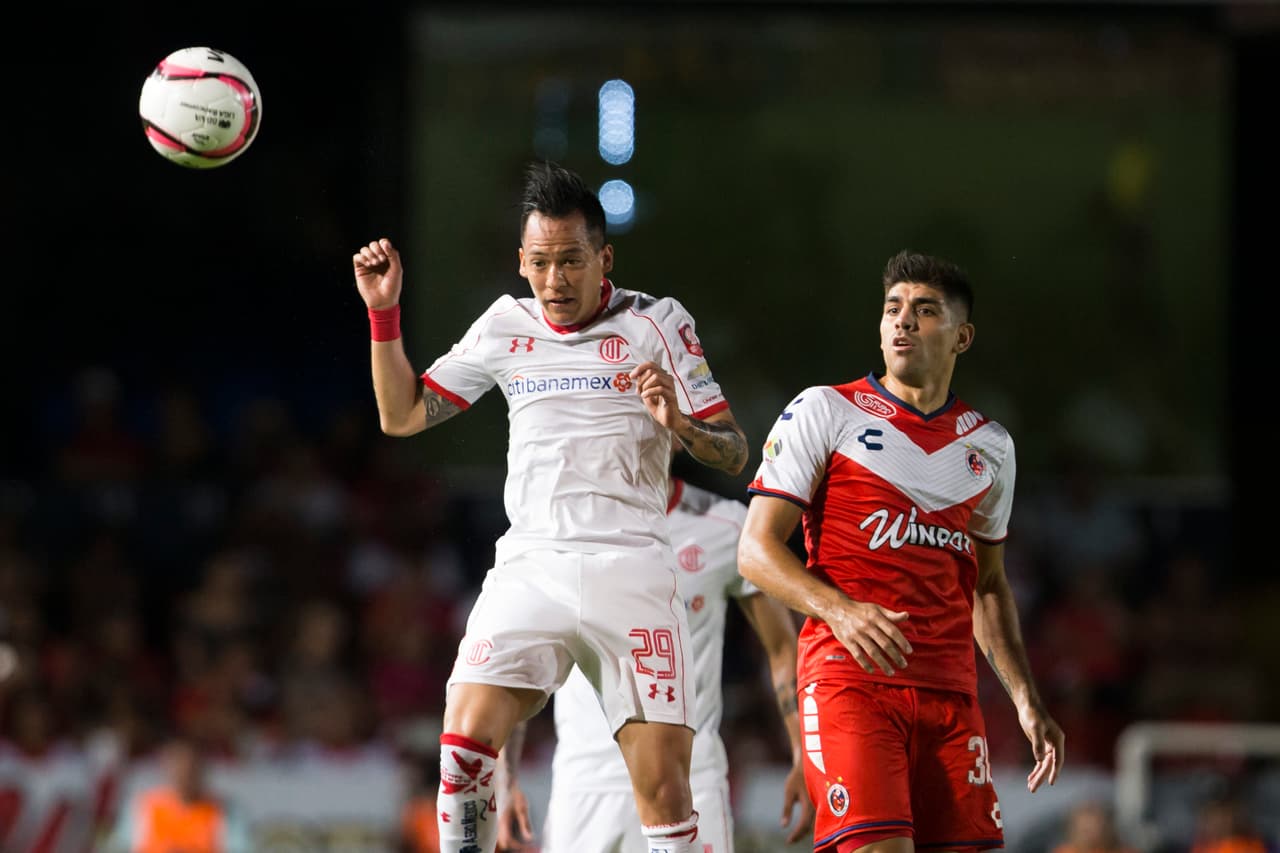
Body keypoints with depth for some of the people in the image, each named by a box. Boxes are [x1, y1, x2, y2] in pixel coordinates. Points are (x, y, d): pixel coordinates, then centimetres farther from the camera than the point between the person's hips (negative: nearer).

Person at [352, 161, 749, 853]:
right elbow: (402, 415, 19)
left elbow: (734, 453, 4)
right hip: (529, 568, 2)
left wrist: (679, 424, -17)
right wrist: (384, 311, 8)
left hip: (629, 568, -2)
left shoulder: (658, 323, 4)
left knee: (662, 781, -10)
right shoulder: (506, 326, 13)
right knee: (466, 732, -20)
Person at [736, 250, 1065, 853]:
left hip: (949, 691, 5)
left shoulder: (990, 445, 17)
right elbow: (756, 550, -3)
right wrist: (839, 610, -21)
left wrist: (1027, 701, 16)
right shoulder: (824, 412, 2)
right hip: (849, 680, -5)